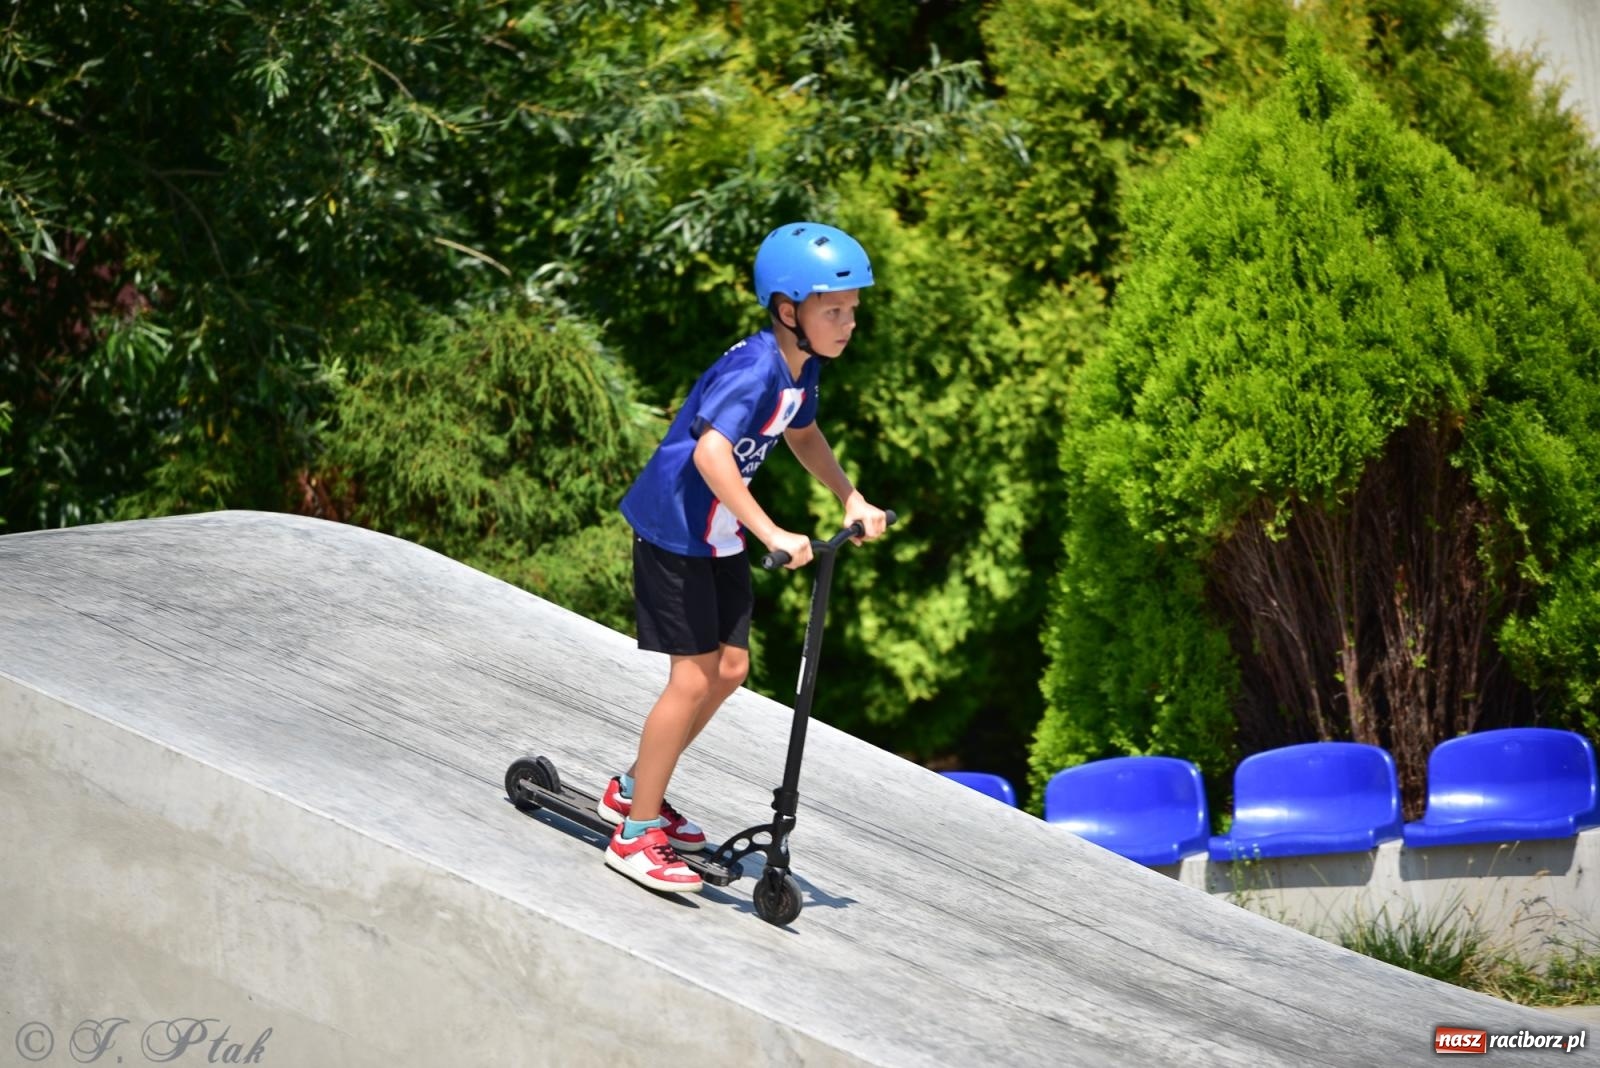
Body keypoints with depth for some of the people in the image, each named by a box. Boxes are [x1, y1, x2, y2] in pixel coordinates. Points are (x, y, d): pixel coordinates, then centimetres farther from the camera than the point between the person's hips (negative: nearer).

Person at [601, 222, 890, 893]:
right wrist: (771, 533, -42)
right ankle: (636, 836, 0)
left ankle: (634, 791, 29)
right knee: (694, 677, -10)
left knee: (730, 669, 12)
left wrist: (851, 499, 13)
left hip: (720, 536, 9)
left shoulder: (803, 367, 2)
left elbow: (802, 433, 24)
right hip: (673, 530, -9)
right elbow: (710, 452, -40)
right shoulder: (755, 368, -27)